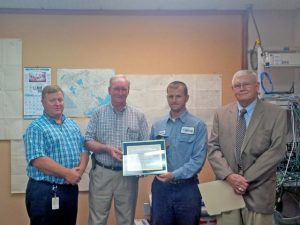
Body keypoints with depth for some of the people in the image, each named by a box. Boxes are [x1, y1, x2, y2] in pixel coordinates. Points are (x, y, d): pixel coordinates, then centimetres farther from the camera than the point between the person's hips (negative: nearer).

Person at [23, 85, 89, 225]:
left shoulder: (72, 125, 12)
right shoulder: (36, 128, -9)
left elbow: (83, 150, 11)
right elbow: (38, 160, -19)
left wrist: (80, 170, -9)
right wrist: (67, 173, -20)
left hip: (71, 188, 6)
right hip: (45, 191, -6)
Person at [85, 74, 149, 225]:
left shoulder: (138, 116, 3)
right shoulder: (99, 113, 2)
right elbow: (88, 141, -1)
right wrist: (107, 148, -16)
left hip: (128, 175, 1)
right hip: (102, 173, 0)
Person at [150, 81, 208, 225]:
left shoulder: (198, 125, -4)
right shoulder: (157, 125, 8)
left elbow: (198, 159, -11)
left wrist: (175, 174, -20)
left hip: (187, 187, -2)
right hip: (161, 186, 3)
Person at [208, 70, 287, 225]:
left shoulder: (276, 114, -1)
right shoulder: (221, 114, 8)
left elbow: (276, 150, -8)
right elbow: (213, 148, 3)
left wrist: (247, 179, -13)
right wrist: (229, 176, -13)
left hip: (258, 192, -2)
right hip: (226, 188, 2)